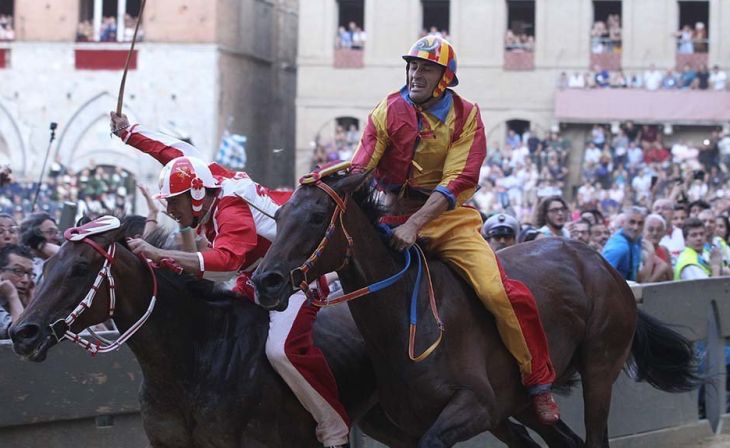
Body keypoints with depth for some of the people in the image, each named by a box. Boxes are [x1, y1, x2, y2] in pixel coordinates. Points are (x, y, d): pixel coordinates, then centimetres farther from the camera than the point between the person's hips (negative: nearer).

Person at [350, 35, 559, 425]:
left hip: (449, 218, -2)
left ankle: (538, 383, -5)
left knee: (500, 292, -19)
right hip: (394, 214, 2)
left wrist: (415, 224, -27)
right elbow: (360, 168, -7)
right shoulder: (388, 112, 1)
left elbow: (457, 181, -13)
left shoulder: (465, 116, -2)